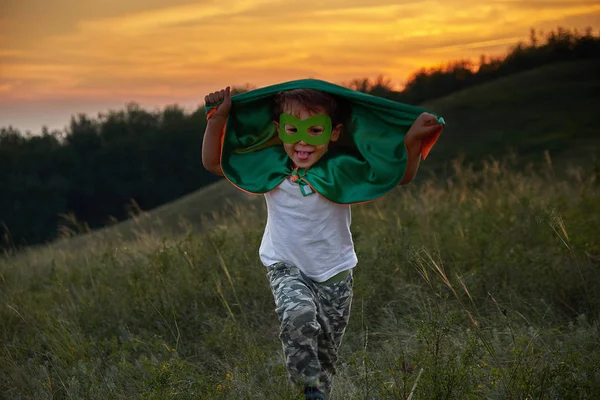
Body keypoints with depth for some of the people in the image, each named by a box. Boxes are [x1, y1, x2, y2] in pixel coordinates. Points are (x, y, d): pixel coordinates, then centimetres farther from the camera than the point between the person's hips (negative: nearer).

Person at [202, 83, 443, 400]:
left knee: (325, 355, 10)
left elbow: (400, 176, -17)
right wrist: (217, 119, -23)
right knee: (298, 314, -31)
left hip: (333, 272, 1)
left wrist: (413, 140, -35)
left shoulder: (342, 169, -19)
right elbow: (213, 162, -10)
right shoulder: (270, 169, -14)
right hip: (286, 268, -1)